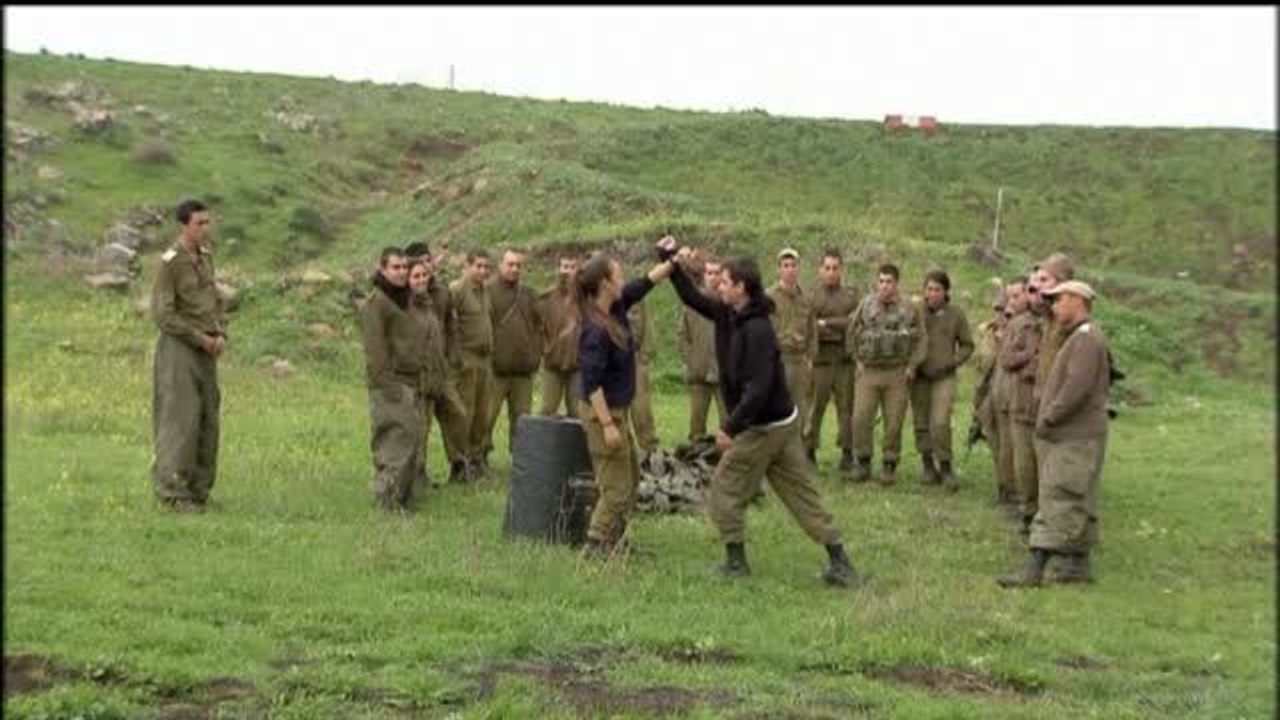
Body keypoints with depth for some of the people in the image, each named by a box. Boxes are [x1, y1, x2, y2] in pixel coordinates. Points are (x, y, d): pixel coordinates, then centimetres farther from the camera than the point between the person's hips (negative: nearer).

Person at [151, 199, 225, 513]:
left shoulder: (204, 257, 10)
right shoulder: (169, 263, -15)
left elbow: (214, 302, 16)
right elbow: (162, 314, -19)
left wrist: (220, 336, -1)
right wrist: (202, 339, -16)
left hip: (204, 352, 8)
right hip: (179, 349, -8)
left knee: (206, 419, 7)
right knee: (181, 420, -8)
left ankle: (198, 487, 15)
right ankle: (174, 492, -2)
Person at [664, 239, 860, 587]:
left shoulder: (757, 330, -23)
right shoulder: (728, 313, 3)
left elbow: (759, 389, -29)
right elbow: (692, 297, 15)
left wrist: (730, 427, -26)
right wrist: (671, 260, 5)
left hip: (764, 427, -9)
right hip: (784, 421, 9)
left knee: (724, 493, 4)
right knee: (803, 494, 10)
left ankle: (735, 562, 14)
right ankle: (840, 563, 12)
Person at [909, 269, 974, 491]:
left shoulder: (956, 315, 0)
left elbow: (967, 345, 9)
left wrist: (952, 362, -6)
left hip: (944, 377, -1)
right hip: (919, 377, 1)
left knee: (940, 424, -13)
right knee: (921, 424, 7)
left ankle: (946, 467, 0)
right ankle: (928, 466, 22)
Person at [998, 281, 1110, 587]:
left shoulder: (1086, 338, -14)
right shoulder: (1079, 338, 19)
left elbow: (1077, 387, -24)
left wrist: (1047, 419, -18)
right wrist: (1047, 418, 13)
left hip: (1074, 439, -10)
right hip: (1068, 436, 10)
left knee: (1057, 502, -11)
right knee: (1074, 504, 13)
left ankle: (1035, 568, -14)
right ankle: (1077, 564, 18)